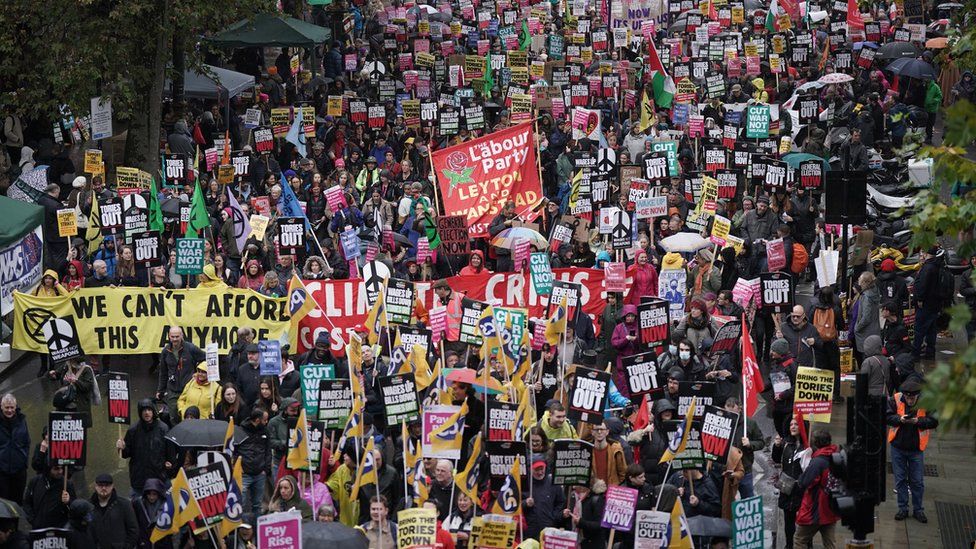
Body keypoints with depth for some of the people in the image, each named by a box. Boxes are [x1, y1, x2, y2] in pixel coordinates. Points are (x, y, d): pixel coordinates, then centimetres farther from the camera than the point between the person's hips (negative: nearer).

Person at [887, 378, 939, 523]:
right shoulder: (895, 400, -9)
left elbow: (934, 422, -11)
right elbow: (887, 417, -6)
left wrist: (918, 421, -25)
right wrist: (900, 419, -24)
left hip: (916, 448, -1)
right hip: (898, 447, 1)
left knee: (917, 481, 7)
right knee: (900, 479, 11)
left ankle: (918, 509, 21)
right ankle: (902, 508, 23)